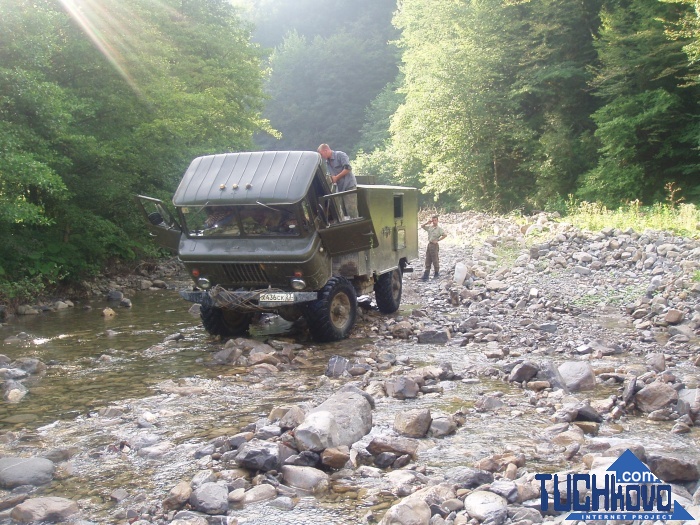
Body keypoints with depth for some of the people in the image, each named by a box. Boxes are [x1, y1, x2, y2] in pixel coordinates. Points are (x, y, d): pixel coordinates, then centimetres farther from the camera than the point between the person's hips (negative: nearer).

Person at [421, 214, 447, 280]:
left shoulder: (439, 229, -9)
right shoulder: (429, 227, 8)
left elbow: (445, 235, -19)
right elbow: (422, 226, 18)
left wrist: (437, 240, -17)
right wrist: (427, 223, 1)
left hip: (434, 245, -6)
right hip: (429, 244, 6)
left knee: (435, 260, 3)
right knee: (428, 261, 5)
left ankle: (436, 274, 19)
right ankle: (426, 275, 5)